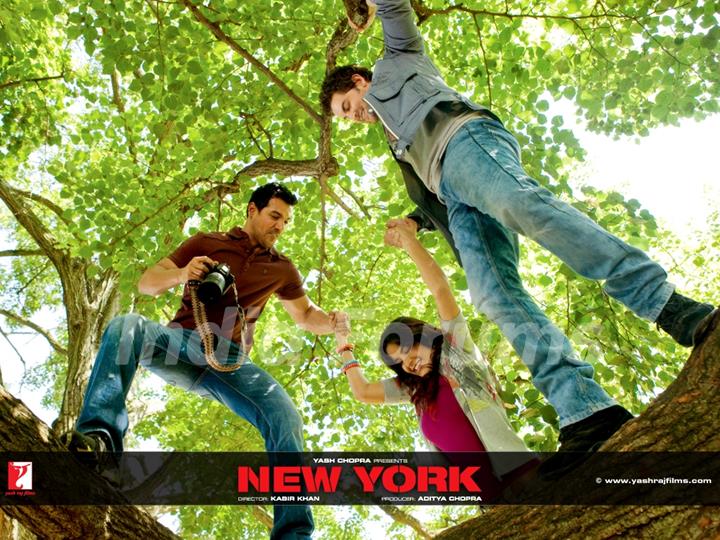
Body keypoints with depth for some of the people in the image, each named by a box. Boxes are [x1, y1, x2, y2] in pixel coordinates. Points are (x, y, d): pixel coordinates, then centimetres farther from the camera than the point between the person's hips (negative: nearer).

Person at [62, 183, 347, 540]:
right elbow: (146, 284, 7)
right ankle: (99, 435, -40)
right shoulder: (207, 242, 10)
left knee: (286, 417, -24)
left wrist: (329, 321, -1)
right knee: (126, 327, -32)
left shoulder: (281, 268, 17)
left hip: (229, 360, 1)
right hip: (182, 345, -1)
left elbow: (306, 315, 25)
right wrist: (181, 274, -17)